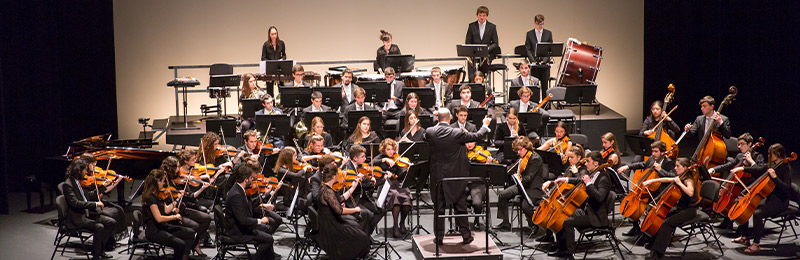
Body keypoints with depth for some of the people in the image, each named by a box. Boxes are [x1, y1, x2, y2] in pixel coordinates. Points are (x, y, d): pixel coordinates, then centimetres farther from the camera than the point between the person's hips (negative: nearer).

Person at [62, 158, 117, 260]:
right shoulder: (68, 184, -16)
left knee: (111, 222, -3)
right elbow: (75, 203, -28)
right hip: (77, 218, -9)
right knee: (99, 227, -28)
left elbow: (88, 195, 24)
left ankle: (100, 250, 4)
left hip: (88, 213, 9)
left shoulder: (79, 181, 10)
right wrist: (95, 204, -28)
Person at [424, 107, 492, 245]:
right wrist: (485, 125, 16)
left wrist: (437, 124, 21)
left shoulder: (430, 132, -11)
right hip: (455, 175, -1)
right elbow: (476, 136, -2)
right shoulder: (457, 133, -15)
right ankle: (466, 236, 14)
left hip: (437, 175, 1)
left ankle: (439, 237, 12)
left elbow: (426, 138, 13)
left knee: (439, 207, 9)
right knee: (460, 206, 9)